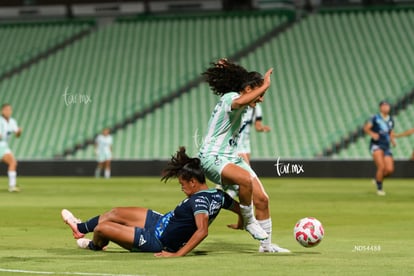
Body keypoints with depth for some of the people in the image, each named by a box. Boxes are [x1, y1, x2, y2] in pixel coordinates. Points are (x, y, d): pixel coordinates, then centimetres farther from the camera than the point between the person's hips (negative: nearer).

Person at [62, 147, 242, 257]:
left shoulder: (199, 201, -33)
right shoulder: (218, 195, -7)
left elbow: (202, 231, -45)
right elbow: (240, 208, 4)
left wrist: (178, 254, -41)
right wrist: (241, 223, 26)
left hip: (156, 241, -10)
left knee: (101, 228, -4)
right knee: (115, 214, 21)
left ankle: (95, 245, 34)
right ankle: (80, 227, 49)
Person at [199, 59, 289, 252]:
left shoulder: (244, 109, 16)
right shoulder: (230, 97, -15)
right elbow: (240, 102, -38)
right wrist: (265, 86, -34)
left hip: (231, 157, 10)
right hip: (212, 158, -10)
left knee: (262, 199, 1)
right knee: (245, 179, -36)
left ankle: (266, 244, 14)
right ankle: (248, 221, -14)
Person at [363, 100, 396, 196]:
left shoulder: (391, 120, 13)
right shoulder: (376, 118, -3)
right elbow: (366, 128, -3)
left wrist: (392, 140, 6)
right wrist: (372, 134, -21)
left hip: (386, 146, 5)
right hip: (376, 145, -5)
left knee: (390, 170, -6)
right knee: (381, 167, -19)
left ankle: (377, 179, 24)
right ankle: (379, 188, 1)